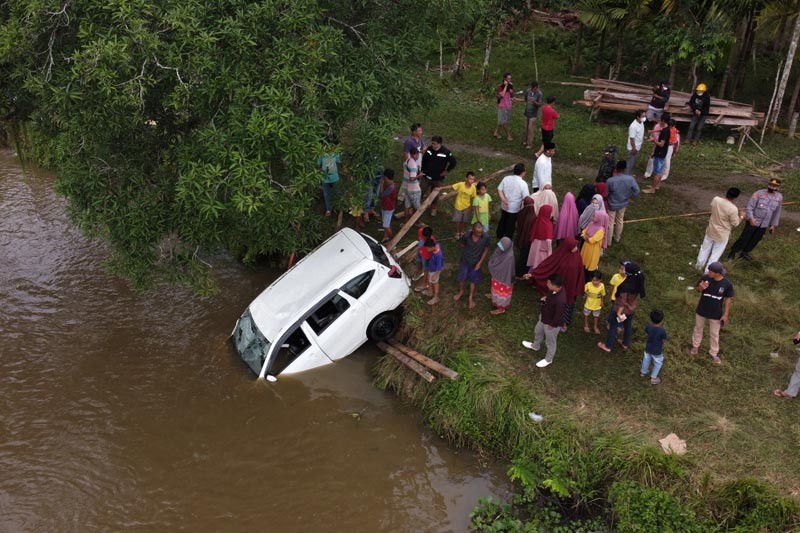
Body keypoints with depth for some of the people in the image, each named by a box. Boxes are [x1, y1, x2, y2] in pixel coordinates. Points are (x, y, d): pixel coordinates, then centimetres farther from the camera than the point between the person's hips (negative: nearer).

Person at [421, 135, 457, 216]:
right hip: (426, 176, 2)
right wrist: (423, 170, 9)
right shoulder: (429, 149, -8)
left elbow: (453, 162, -9)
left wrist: (447, 171, -6)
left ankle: (433, 208, 35)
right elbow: (424, 160, 8)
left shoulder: (446, 152, -19)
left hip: (438, 178, -2)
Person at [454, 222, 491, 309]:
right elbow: (462, 245, -4)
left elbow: (486, 250, -11)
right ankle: (461, 292, 48)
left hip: (476, 262, -1)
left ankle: (471, 297, 37)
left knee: (473, 280, 16)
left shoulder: (486, 237, -26)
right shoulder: (467, 236, -26)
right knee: (461, 277, 19)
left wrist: (480, 262, -10)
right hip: (465, 261, 1)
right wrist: (466, 254, 7)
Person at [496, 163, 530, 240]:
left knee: (503, 220, 27)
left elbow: (499, 190, -7)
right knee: (510, 224, 12)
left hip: (505, 207, 5)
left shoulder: (506, 178, -7)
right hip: (514, 208, -5)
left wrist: (503, 200, -11)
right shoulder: (523, 184, -20)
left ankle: (500, 235, 44)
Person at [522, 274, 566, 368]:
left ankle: (548, 359, 46)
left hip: (552, 323, -9)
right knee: (537, 331, 34)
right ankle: (535, 346, 65)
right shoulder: (555, 289, -18)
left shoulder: (560, 300, -44)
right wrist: (546, 299, -7)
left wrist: (551, 325, -17)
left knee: (550, 342, 19)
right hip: (544, 317, 9)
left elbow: (558, 316, -30)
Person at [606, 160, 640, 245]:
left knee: (610, 222, 16)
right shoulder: (631, 179, -22)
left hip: (612, 205, -3)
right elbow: (637, 191, -13)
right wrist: (631, 197, 6)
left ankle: (608, 241, 30)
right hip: (623, 204, 3)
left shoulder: (610, 180, -29)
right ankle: (617, 238, 46)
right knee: (620, 220, 26)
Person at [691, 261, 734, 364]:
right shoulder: (705, 278, -18)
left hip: (716, 314, -1)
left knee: (714, 334, 16)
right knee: (698, 329, 23)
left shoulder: (727, 284, -21)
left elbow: (728, 299, -9)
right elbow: (697, 289, -2)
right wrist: (700, 288, -27)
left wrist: (726, 314, -7)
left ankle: (714, 353, 36)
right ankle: (695, 346, 48)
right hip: (701, 311, 2)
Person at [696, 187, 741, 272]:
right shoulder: (733, 209, -30)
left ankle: (699, 265, 44)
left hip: (711, 231, 5)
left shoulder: (715, 199, -15)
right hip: (722, 235, -5)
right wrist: (741, 218, 4)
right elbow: (735, 224, -15)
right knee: (715, 254, 14)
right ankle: (707, 271, 25)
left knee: (705, 249, 26)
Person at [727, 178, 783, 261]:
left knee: (755, 239, 14)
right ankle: (733, 252, 14)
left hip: (764, 224, 4)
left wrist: (773, 225, 12)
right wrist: (751, 218, -27)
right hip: (753, 221, -4)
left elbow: (777, 212, 10)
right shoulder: (759, 193, -15)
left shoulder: (779, 197, 0)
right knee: (744, 237, 0)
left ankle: (745, 252, 32)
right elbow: (750, 206, -15)